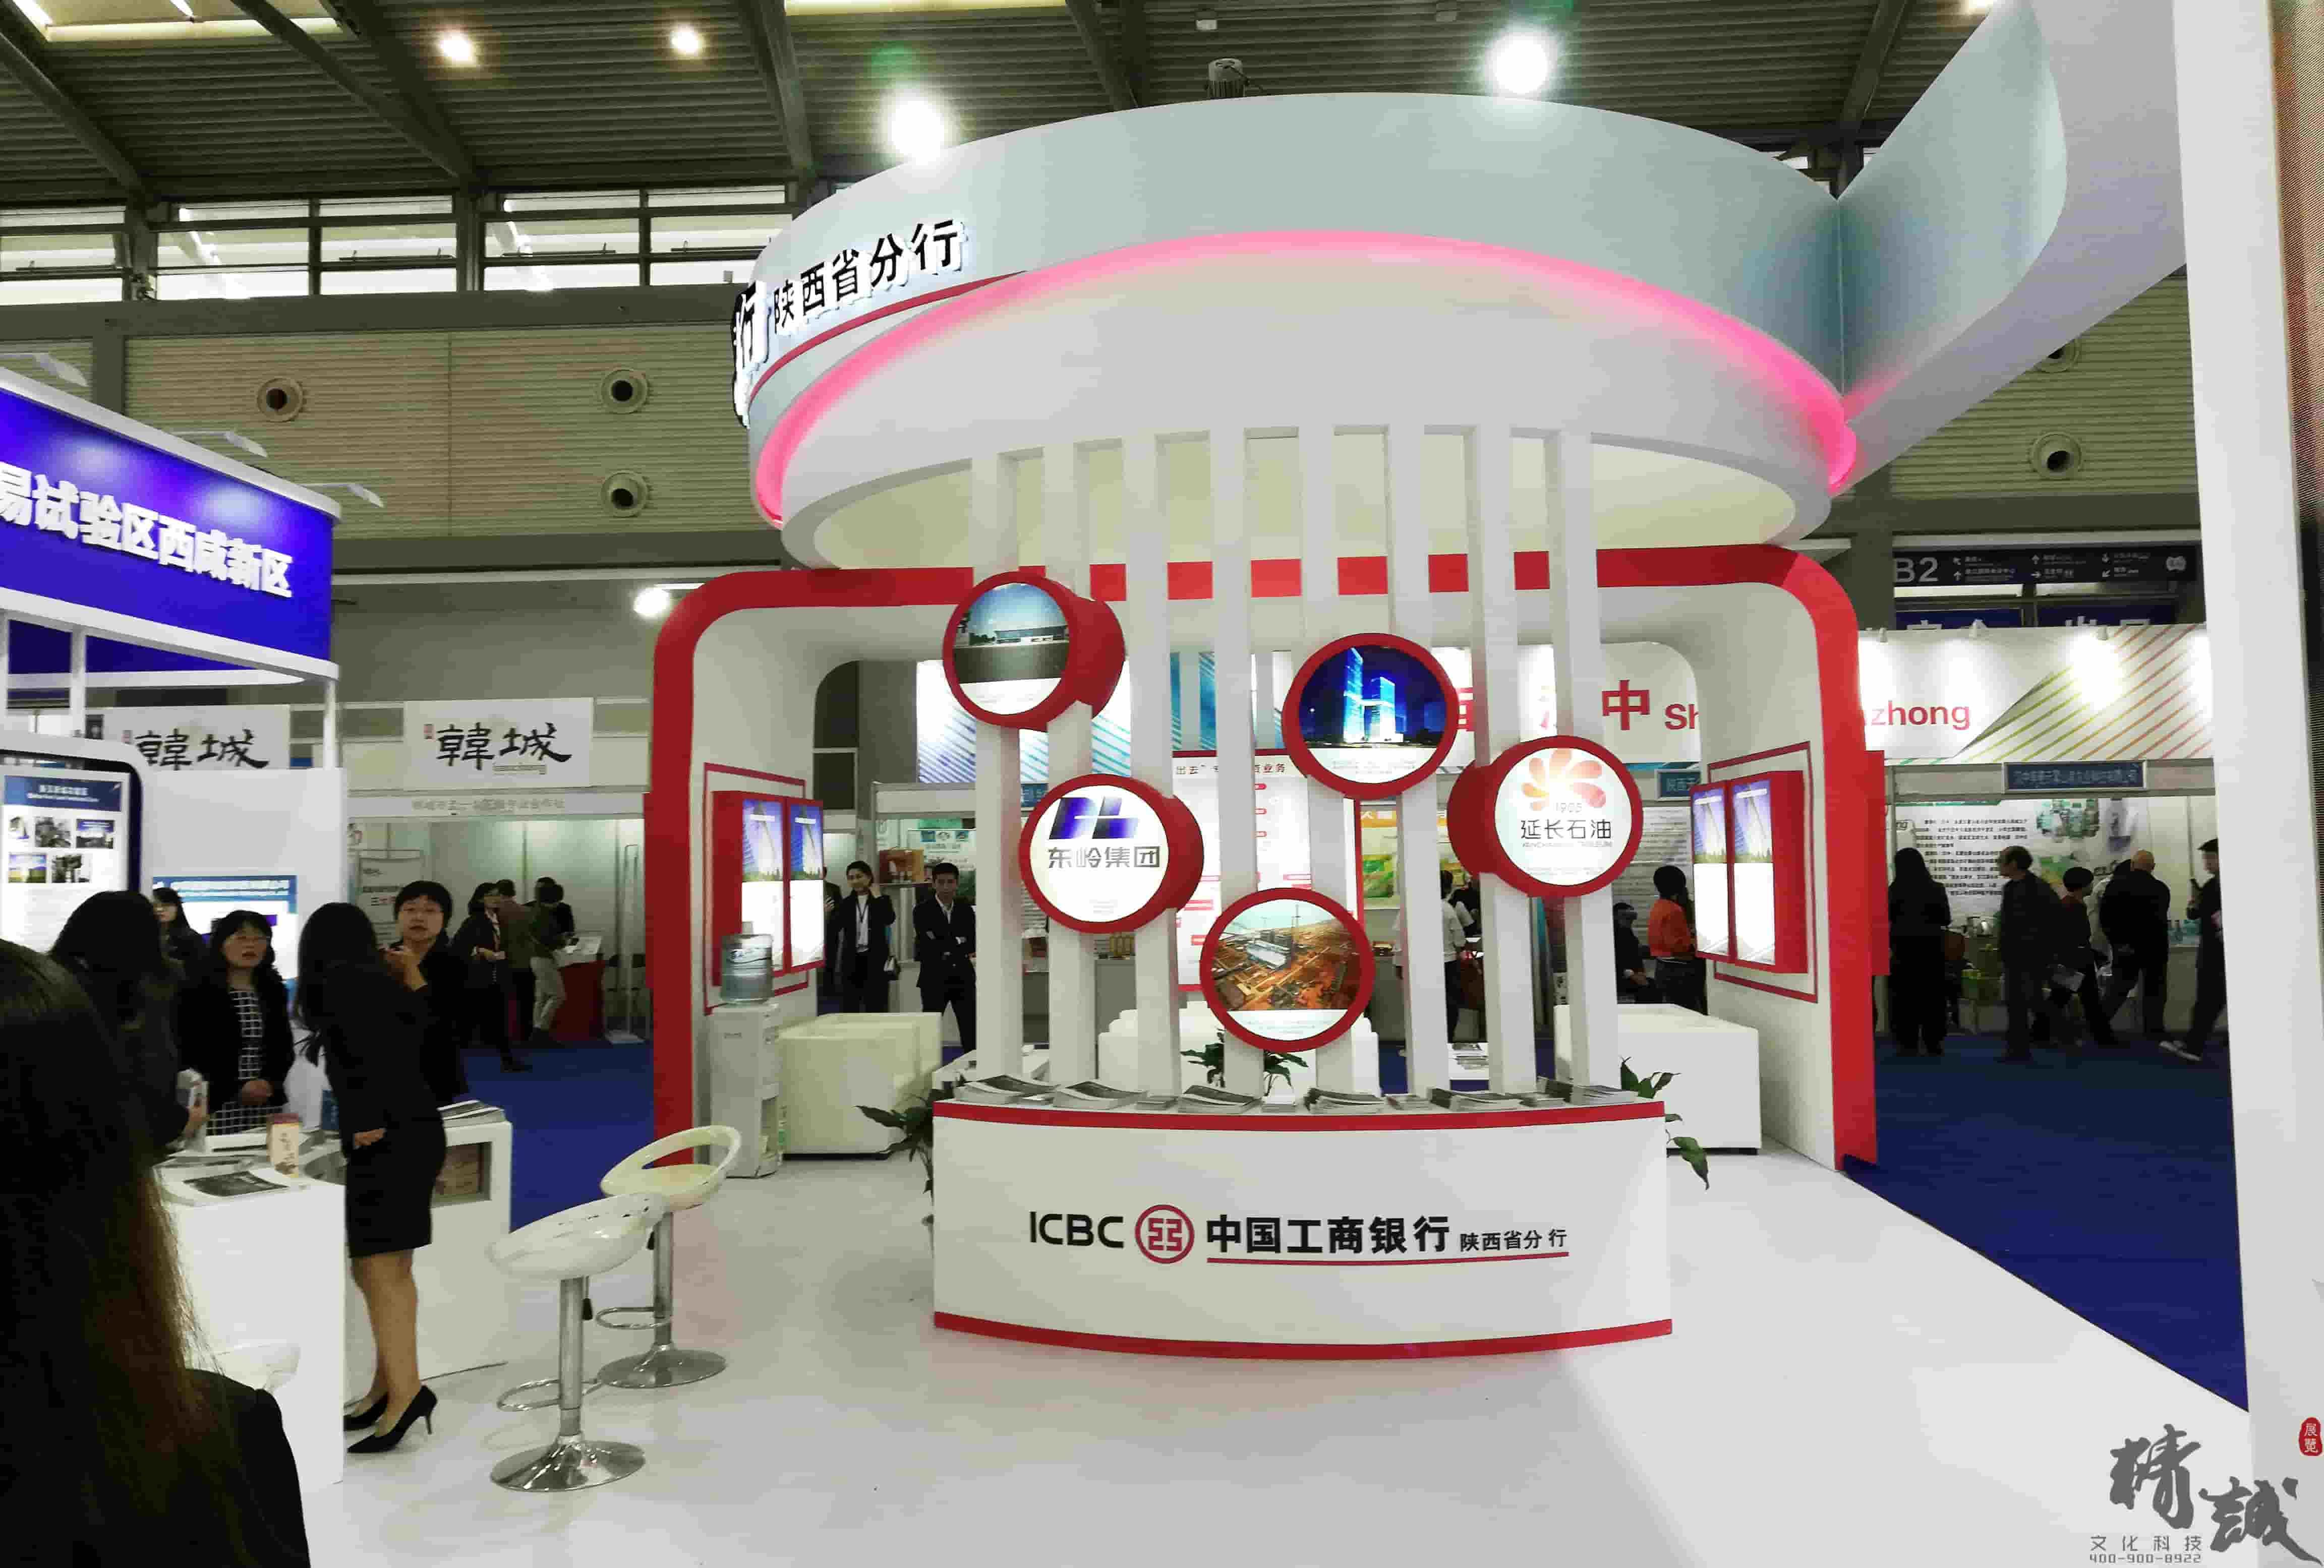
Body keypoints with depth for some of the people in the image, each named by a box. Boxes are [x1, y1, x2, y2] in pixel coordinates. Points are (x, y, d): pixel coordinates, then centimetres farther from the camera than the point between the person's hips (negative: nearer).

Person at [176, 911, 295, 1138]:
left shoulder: (274, 990, 11)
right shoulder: (198, 991, -3)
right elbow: (190, 1052, -7)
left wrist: (270, 1082, -6)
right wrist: (237, 1089, -13)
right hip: (217, 1105, -4)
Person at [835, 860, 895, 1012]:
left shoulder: (881, 900, 1)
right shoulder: (845, 903, 9)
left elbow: (890, 920, -19)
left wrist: (878, 896, -14)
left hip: (874, 960, -3)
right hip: (852, 961, 3)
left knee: (875, 1008, 3)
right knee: (848, 1007, 6)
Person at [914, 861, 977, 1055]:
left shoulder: (967, 910, 7)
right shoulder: (922, 911, -5)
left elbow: (973, 946, 1)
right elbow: (928, 947, -15)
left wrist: (944, 948, -12)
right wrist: (957, 943, -11)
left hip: (963, 980, 3)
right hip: (934, 980, -3)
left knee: (971, 1034, 2)